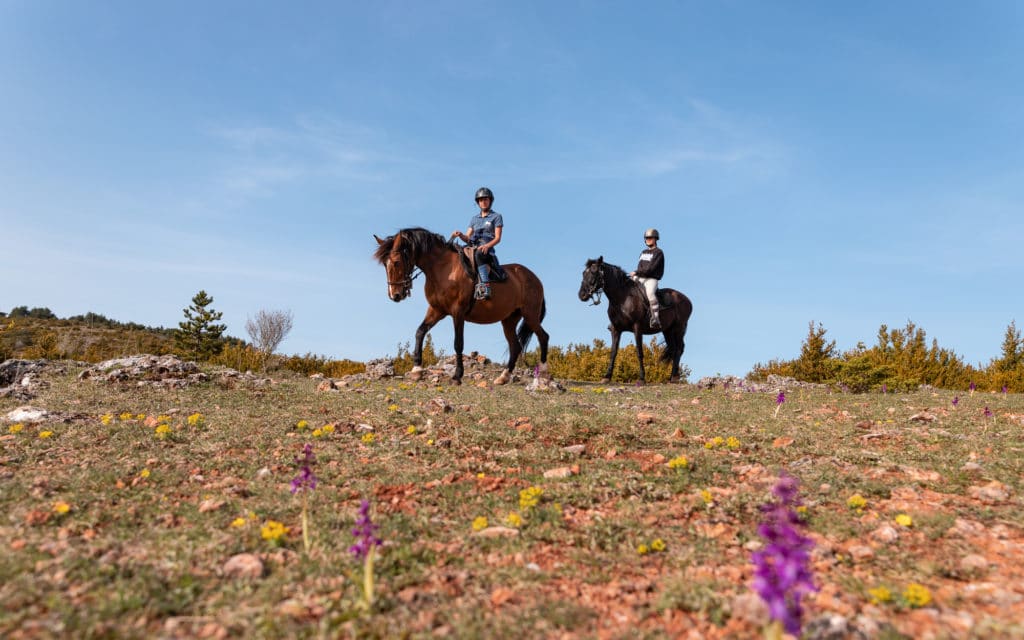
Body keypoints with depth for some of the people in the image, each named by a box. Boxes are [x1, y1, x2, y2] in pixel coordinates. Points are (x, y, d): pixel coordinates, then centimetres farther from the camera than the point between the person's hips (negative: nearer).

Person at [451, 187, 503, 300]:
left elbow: (497, 238, 0)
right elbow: (468, 238, 17)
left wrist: (486, 245, -19)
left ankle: (485, 286, -54)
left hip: (487, 250, -6)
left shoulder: (496, 216, 11)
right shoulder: (474, 219, 25)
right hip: (472, 248, 6)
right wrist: (460, 234, -7)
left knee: (479, 255, -40)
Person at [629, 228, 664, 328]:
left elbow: (650, 269, -13)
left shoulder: (658, 252, -2)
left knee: (650, 293, -35)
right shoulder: (643, 252, 21)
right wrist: (635, 274, 1)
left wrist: (636, 272, -14)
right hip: (639, 279, 8)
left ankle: (655, 319, -40)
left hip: (651, 279, -7)